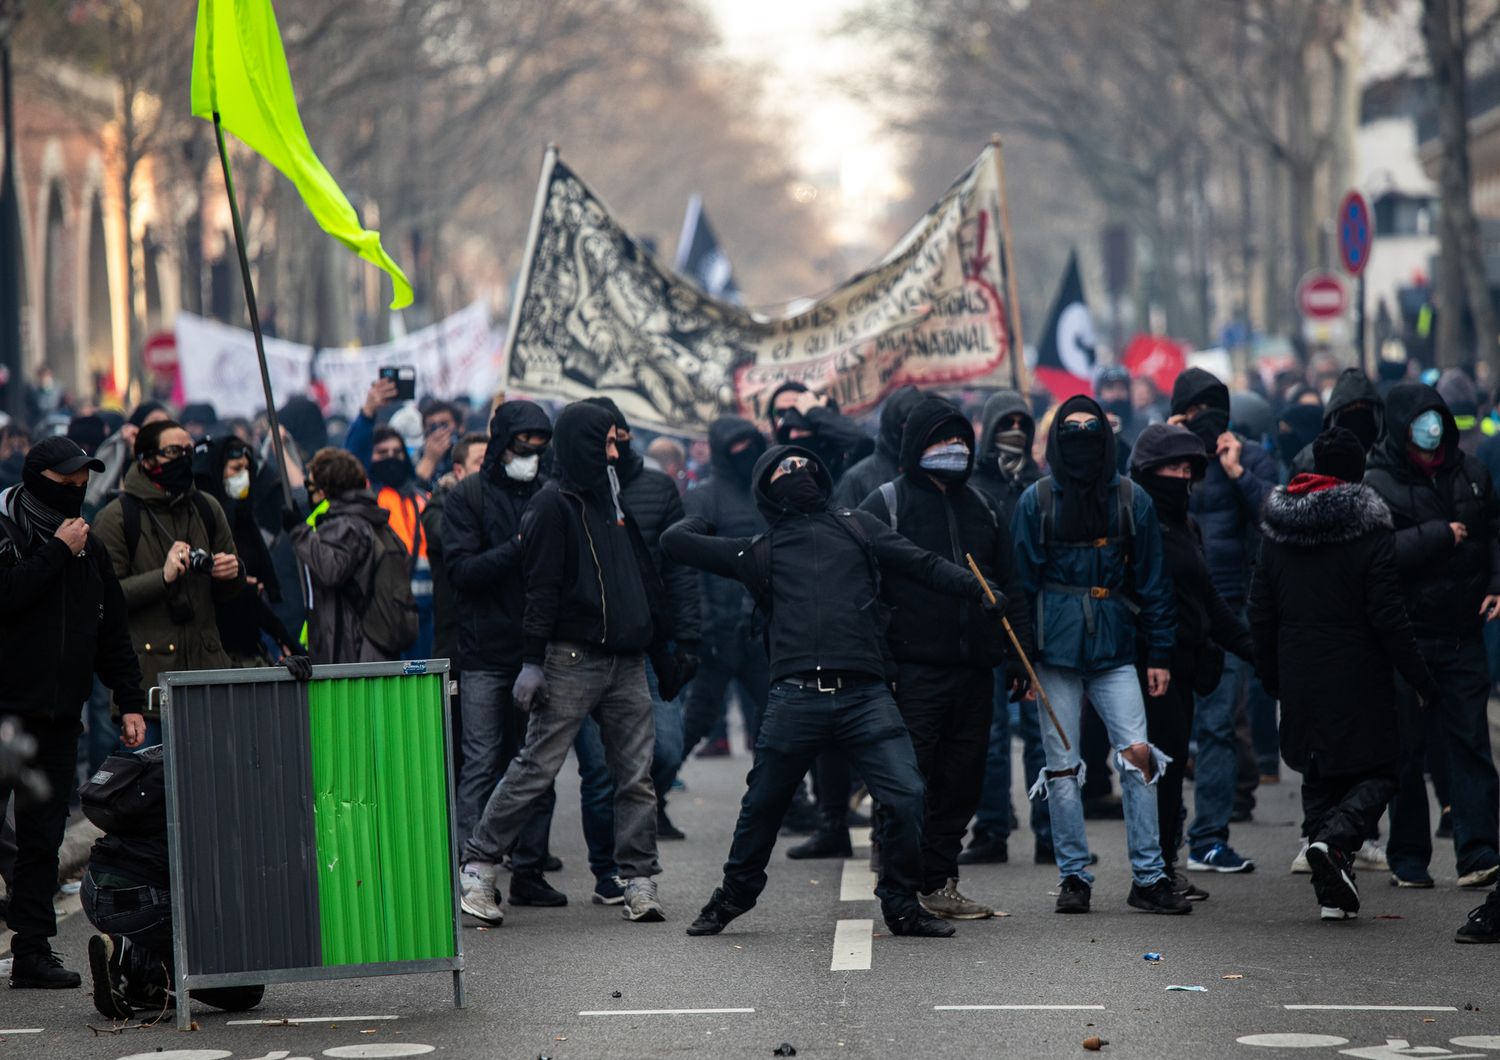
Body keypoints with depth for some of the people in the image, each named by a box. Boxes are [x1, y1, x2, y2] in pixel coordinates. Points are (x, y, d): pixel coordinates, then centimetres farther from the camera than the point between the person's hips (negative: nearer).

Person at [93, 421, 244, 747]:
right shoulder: (116, 518, -2)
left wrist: (233, 573, -1)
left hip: (207, 663, 4)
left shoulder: (207, 509, 14)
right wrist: (162, 577, -19)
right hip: (147, 674, -4)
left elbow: (227, 593, 22)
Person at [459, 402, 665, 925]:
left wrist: (657, 644, 20)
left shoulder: (614, 501, 19)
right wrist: (532, 662, -17)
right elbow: (543, 588, -12)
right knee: (536, 767, -6)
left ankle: (639, 883, 6)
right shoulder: (555, 506, -5)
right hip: (573, 660, -7)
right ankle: (477, 867, 2)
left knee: (636, 776, 3)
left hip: (626, 661, 7)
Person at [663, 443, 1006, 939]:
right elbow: (674, 541, 20)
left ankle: (902, 906, 4)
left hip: (866, 696, 0)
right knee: (762, 805, 8)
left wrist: (977, 589, 6)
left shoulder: (857, 527, 21)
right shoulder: (759, 551, 18)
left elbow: (924, 565, 16)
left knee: (905, 795, -12)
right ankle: (733, 897, 31)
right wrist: (702, 520, 37)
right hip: (795, 700, 0)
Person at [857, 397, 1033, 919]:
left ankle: (939, 882, 15)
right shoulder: (885, 505, 0)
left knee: (962, 781, 7)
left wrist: (1019, 655, 13)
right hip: (914, 669, -6)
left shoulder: (981, 508, 18)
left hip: (973, 670, 6)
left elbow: (1009, 588, 22)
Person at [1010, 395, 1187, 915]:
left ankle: (1148, 877, -3)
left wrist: (1159, 654, 4)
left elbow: (1152, 581, 9)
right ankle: (1074, 877, 11)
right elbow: (1021, 580, 4)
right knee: (1062, 767, 2)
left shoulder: (1131, 501, 5)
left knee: (1139, 753, -9)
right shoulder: (1036, 500, 2)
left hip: (1115, 651, 0)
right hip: (1056, 651, 0)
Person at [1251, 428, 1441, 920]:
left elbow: (1261, 615, 9)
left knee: (1319, 778, 14)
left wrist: (1271, 677, 20)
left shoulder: (1276, 532, 4)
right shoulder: (1370, 532, -12)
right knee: (1378, 773, 7)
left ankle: (1332, 894, 8)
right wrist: (1422, 680, -6)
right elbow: (1389, 619, -13)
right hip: (1357, 677, -5)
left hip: (1300, 680, 5)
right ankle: (1334, 838, -21)